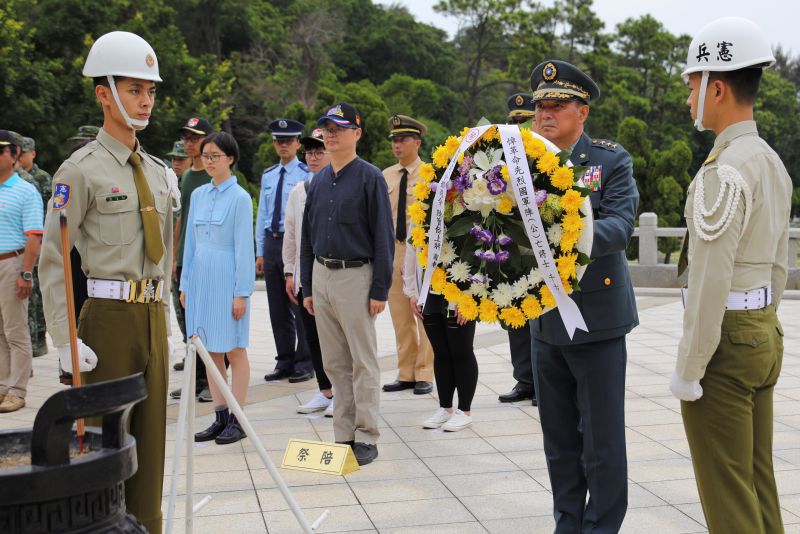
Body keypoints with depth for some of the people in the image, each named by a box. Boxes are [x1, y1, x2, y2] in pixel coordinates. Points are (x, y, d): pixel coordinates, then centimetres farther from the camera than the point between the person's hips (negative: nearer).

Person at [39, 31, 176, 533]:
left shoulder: (161, 172, 12)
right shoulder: (82, 170, -8)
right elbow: (52, 260, -11)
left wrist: (165, 312, 13)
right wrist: (67, 341, -17)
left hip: (154, 316, 6)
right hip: (110, 316, -6)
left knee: (151, 434, 12)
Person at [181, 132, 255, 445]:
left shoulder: (239, 198, -7)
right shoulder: (198, 195, 10)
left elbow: (244, 247, -9)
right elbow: (191, 242, 15)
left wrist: (241, 292, -12)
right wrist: (185, 284, 13)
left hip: (226, 278, -6)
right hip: (200, 278, 6)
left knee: (234, 351, 1)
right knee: (210, 352, 9)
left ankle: (237, 420, 8)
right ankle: (220, 418, 17)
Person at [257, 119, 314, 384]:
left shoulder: (306, 175, -4)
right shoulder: (268, 176, 14)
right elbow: (262, 214, 15)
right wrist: (260, 251, 11)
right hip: (272, 242, 6)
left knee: (300, 305, -3)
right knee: (277, 308, 10)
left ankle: (305, 364, 7)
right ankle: (284, 362, 20)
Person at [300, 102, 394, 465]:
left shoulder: (370, 177, -6)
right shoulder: (319, 180, 13)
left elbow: (383, 236, -9)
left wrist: (380, 289, -13)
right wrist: (307, 286, 13)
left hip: (356, 276, -6)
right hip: (322, 277, 6)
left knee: (363, 363, -1)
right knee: (334, 363, 10)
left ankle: (366, 438, 6)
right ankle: (343, 434, 19)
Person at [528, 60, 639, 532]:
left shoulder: (612, 160, -5)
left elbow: (621, 224, -18)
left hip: (597, 319, -5)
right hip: (545, 321, 5)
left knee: (602, 441, 2)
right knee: (559, 439, 15)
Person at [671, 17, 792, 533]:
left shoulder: (724, 172, -19)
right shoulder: (774, 163, 10)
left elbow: (710, 282, -21)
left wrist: (688, 370, -15)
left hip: (727, 337, -9)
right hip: (765, 334, 9)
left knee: (726, 492, 2)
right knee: (758, 478, 18)